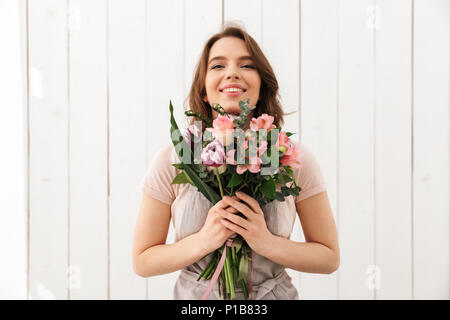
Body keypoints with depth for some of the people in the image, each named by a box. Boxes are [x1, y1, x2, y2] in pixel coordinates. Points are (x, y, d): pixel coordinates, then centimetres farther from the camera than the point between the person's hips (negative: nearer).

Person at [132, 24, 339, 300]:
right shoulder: (170, 161, -13)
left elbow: (330, 258, -7)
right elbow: (142, 262, -8)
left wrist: (267, 243, -23)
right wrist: (203, 241, -24)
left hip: (274, 293, 0)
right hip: (195, 296, 0)